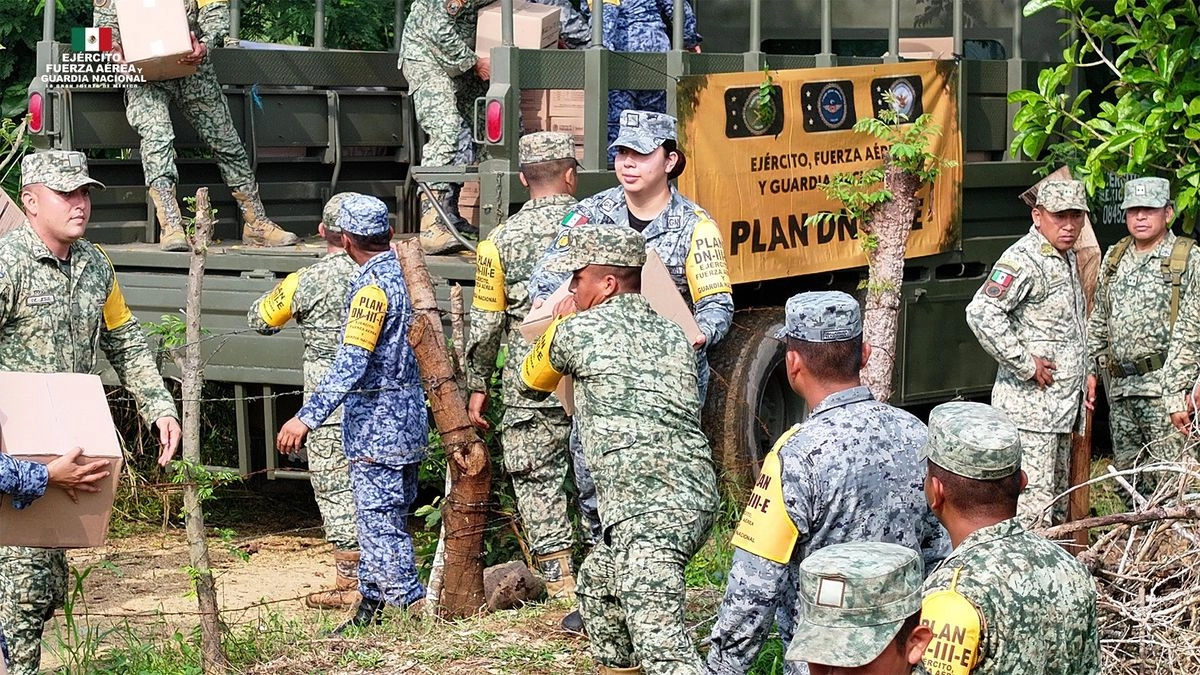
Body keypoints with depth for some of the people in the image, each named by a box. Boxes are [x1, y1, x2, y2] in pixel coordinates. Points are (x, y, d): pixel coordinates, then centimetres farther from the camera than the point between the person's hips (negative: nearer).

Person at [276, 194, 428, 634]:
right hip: (408, 417, 10)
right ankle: (371, 609, 22)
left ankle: (416, 609, -5)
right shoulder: (407, 272, 8)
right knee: (386, 519, 15)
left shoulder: (372, 285, -18)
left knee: (379, 523, -5)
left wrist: (308, 417, -30)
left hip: (376, 424, -10)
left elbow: (352, 363, -27)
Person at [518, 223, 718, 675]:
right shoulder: (674, 337, 19)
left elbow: (531, 384, 22)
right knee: (598, 583, 32)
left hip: (647, 512, -8)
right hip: (695, 500, 8)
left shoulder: (578, 331, 1)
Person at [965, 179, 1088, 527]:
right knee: (1034, 501, -11)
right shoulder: (1025, 259, -16)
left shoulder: (1066, 258, 15)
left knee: (1057, 497, 15)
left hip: (1061, 406, 10)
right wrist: (1026, 364, -23)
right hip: (1031, 404, -10)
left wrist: (1082, 381, 20)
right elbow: (982, 313, -29)